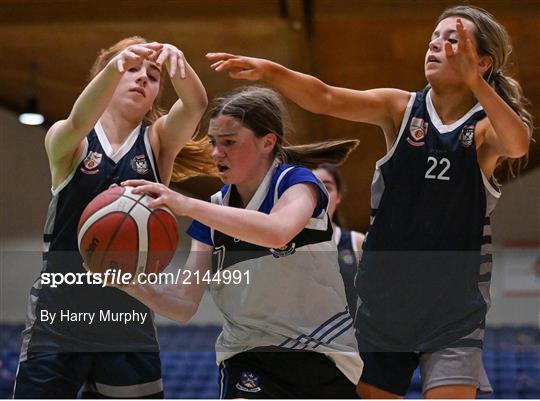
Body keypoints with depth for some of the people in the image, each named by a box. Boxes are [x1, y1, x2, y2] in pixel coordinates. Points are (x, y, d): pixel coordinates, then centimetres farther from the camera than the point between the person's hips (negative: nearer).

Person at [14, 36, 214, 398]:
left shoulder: (158, 142, 5)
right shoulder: (66, 142, 0)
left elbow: (196, 105, -14)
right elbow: (79, 120, -23)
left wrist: (176, 61, -37)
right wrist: (115, 67, -43)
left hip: (128, 321, 2)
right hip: (59, 317, -2)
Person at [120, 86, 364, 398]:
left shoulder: (297, 182, -10)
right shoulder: (215, 211, 4)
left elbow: (279, 232, -35)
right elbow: (185, 305, -2)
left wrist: (188, 205, -38)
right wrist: (131, 283, -21)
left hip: (322, 360, -2)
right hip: (247, 358, 3)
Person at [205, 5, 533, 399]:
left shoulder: (486, 128, -6)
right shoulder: (401, 108, 0)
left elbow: (518, 144, -29)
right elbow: (326, 98, -15)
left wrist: (474, 82, -44)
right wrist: (270, 70, -33)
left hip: (453, 310, -2)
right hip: (385, 299, 3)